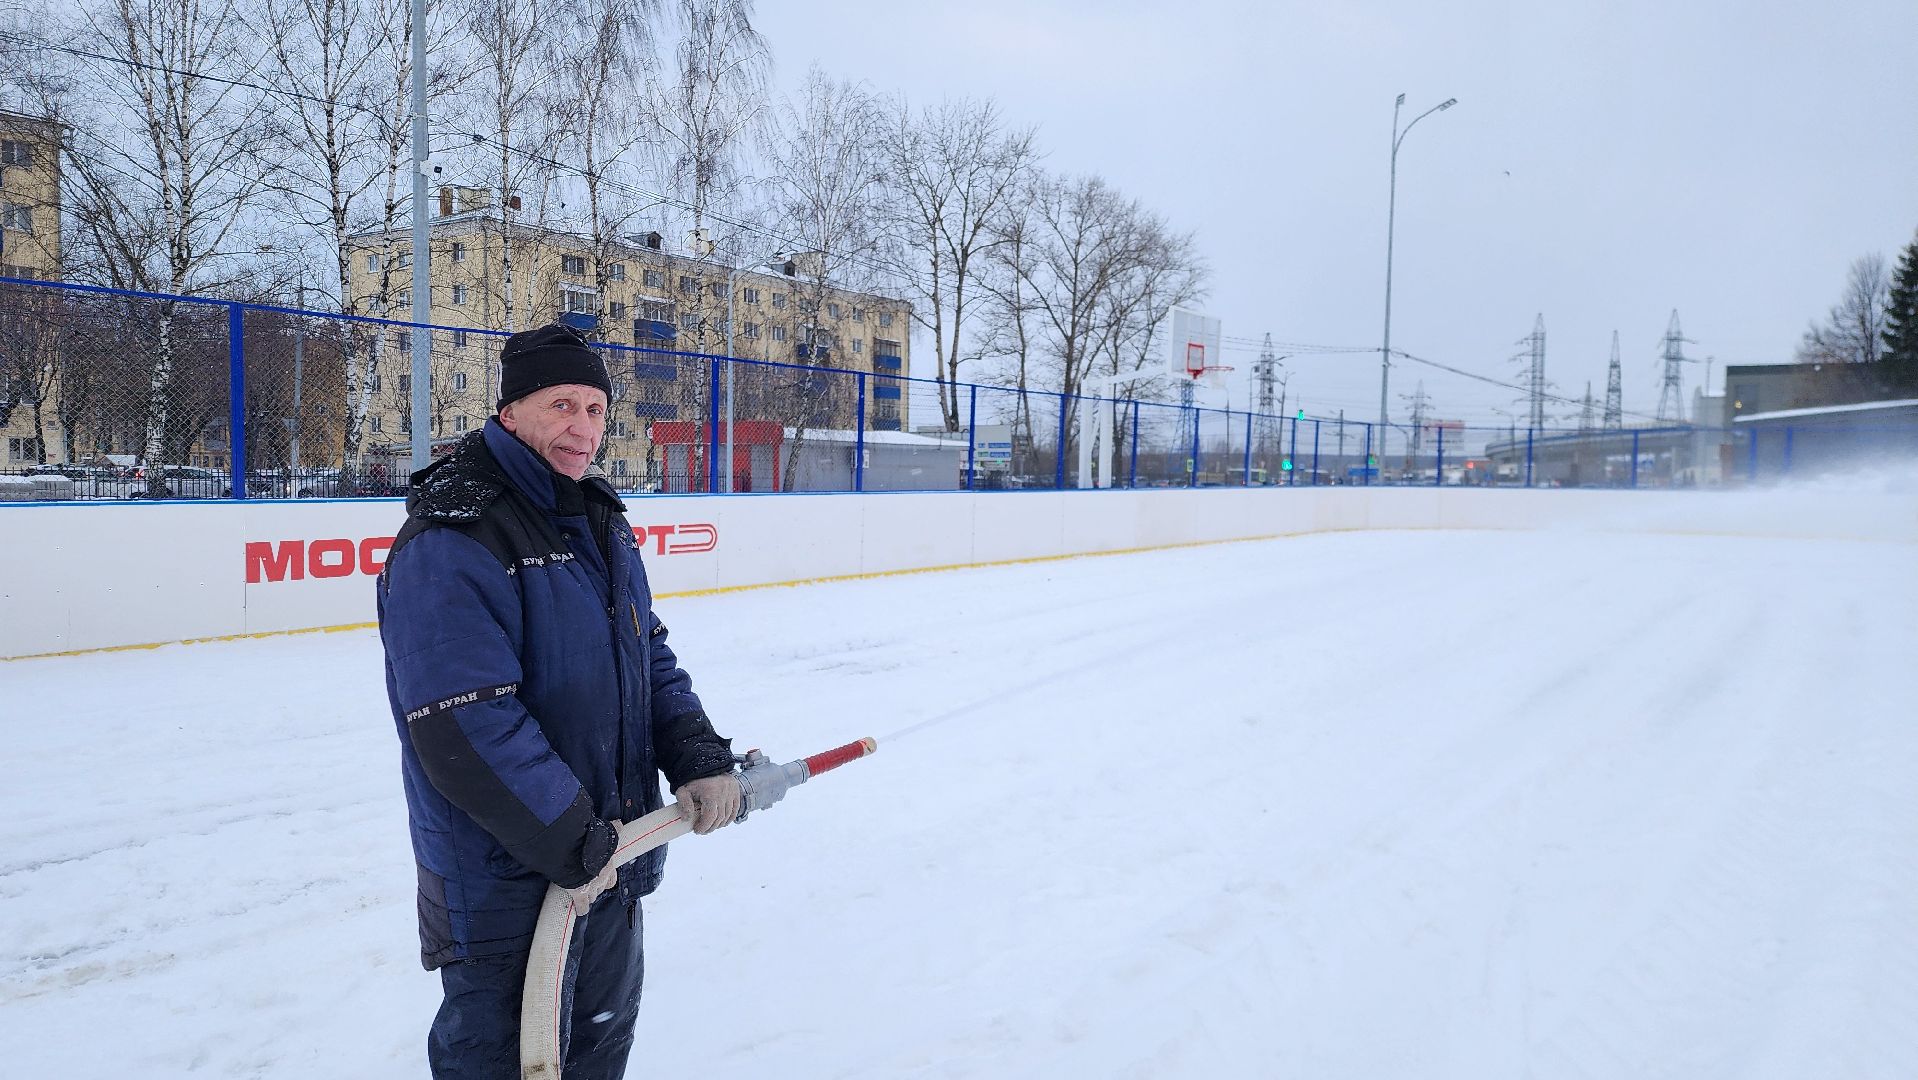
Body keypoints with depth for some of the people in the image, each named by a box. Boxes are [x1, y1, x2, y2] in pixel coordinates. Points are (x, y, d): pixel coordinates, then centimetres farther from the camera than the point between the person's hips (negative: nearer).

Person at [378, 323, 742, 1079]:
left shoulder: (601, 520, 7)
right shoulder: (449, 540, -22)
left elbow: (649, 654, 12)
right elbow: (465, 731, -28)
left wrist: (697, 756, -3)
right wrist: (571, 842, -23)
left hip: (612, 856, 8)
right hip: (504, 879, -8)